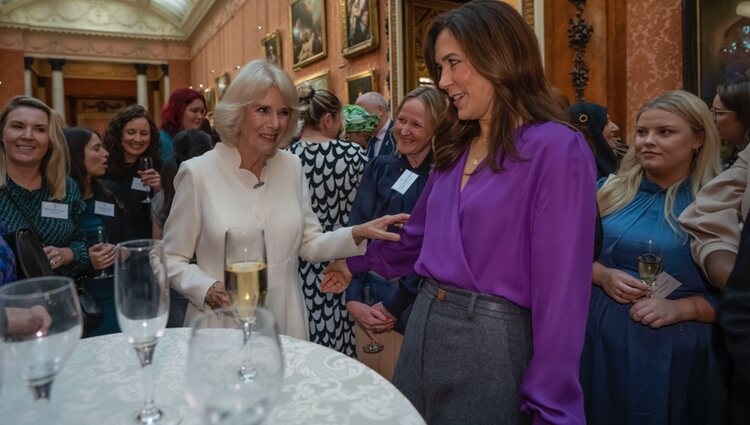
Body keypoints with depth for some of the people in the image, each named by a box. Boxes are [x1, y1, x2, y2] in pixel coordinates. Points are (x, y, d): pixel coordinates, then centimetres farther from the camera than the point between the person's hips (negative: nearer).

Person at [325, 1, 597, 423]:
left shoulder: (557, 149, -14)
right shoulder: (456, 148, 10)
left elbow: (561, 290, -16)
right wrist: (354, 260, 26)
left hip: (492, 340, -7)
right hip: (425, 322, 7)